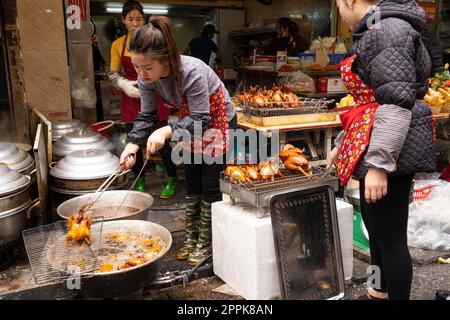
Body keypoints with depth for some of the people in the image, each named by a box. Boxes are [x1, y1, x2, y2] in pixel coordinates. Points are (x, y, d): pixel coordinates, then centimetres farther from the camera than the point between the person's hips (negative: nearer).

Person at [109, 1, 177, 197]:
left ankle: (172, 181, 15)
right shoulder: (118, 45, 3)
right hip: (131, 99, 3)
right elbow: (113, 73, 8)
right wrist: (124, 84, -12)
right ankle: (139, 183, 23)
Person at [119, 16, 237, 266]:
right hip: (191, 122, 6)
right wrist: (133, 145, -24)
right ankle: (192, 238, 27)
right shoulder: (147, 78, -18)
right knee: (192, 184, 13)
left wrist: (167, 132, -48)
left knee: (210, 186, -1)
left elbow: (200, 119, -35)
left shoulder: (193, 72, -38)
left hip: (218, 122, -6)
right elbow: (146, 115, -9)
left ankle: (206, 243, 15)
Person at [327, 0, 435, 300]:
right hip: (369, 143, 11)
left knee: (389, 235, -2)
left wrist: (378, 163, -26)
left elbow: (397, 103, -23)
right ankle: (380, 292, 40)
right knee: (375, 224, 21)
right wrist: (342, 143, 27)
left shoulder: (388, 31, -14)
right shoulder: (374, 33, 18)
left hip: (392, 146, -11)